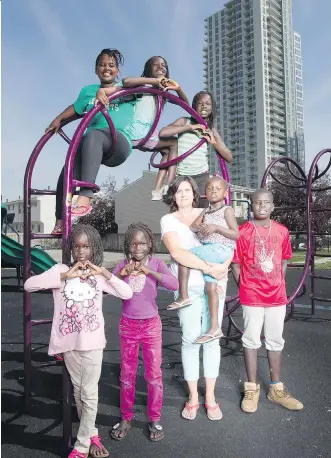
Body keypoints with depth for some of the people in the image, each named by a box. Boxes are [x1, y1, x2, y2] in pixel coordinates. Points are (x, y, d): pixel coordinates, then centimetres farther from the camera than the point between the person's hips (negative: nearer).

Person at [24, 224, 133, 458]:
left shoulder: (99, 275, 0)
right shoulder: (61, 270, -4)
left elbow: (128, 293, -6)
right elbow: (29, 285, -16)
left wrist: (104, 272, -15)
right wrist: (64, 276, -22)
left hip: (92, 341, -1)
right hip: (69, 342, 1)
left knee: (89, 393, 4)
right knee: (78, 391, 16)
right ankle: (92, 433, 36)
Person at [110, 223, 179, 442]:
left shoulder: (156, 263, -9)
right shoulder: (123, 265, -3)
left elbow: (174, 285, -24)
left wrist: (148, 271, -32)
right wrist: (122, 274, -28)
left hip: (151, 324, -1)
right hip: (128, 325, 2)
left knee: (154, 374, 8)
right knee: (127, 374, 13)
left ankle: (155, 419, 26)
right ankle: (126, 418, 30)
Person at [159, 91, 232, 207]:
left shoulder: (212, 130, 10)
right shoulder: (185, 121, 3)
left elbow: (229, 157, 6)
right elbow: (162, 133, -17)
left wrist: (214, 142, -9)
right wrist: (190, 127, -14)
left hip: (202, 177, 3)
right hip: (181, 177, -2)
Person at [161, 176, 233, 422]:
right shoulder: (168, 220, 1)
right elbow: (177, 252, -14)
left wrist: (224, 266, -16)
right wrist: (208, 267, -21)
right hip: (187, 286, -2)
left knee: (211, 338, 6)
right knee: (191, 339, 1)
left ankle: (210, 396, 21)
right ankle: (193, 396, 20)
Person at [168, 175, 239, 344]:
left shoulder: (227, 210, 1)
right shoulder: (205, 212, 20)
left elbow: (236, 234, -7)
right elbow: (192, 227, 10)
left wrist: (216, 227, -18)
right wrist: (198, 227, -13)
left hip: (221, 250, -6)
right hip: (209, 252, 6)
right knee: (210, 287, -1)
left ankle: (183, 296, -15)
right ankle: (215, 327, 0)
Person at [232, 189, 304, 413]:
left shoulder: (282, 231, 3)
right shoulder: (243, 231, -7)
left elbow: (284, 261, 12)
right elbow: (236, 263, -3)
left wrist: (278, 285, 8)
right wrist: (244, 289, -2)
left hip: (277, 295, 4)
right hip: (252, 296, -3)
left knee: (276, 341, 14)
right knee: (251, 340, 8)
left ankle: (276, 388, 29)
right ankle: (252, 388, 22)